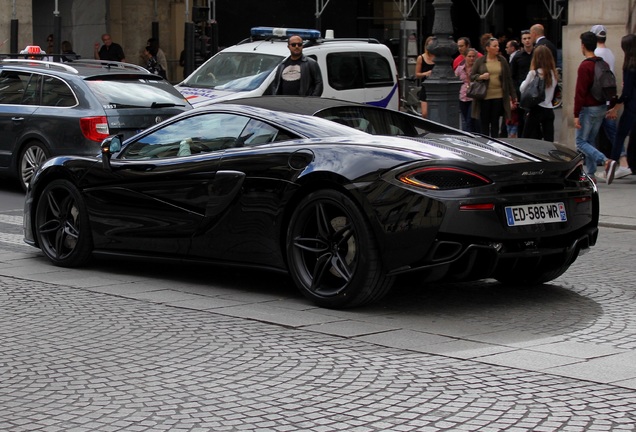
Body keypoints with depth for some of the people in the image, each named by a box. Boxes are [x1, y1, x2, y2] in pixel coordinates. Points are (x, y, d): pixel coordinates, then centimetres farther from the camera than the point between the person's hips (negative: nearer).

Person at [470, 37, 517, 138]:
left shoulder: (502, 60, 6)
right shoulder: (480, 61, 1)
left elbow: (508, 78, 8)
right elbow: (471, 76, 6)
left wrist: (513, 95, 7)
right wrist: (480, 77, -16)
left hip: (499, 96, 1)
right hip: (484, 96, -1)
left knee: (495, 122, 6)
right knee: (484, 122, 2)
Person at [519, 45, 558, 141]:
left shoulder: (534, 73, -11)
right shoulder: (553, 73, 4)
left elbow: (522, 89, -2)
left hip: (536, 109, -5)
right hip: (549, 110, 5)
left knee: (528, 140, 4)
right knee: (549, 140, 4)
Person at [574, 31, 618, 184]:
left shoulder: (585, 66, -17)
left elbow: (580, 92, -19)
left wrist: (576, 115, -17)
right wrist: (609, 108, 21)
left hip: (588, 109, -8)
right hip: (602, 107, 8)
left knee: (581, 142, -3)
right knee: (590, 141, 16)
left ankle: (606, 161, -22)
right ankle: (591, 174, 15)